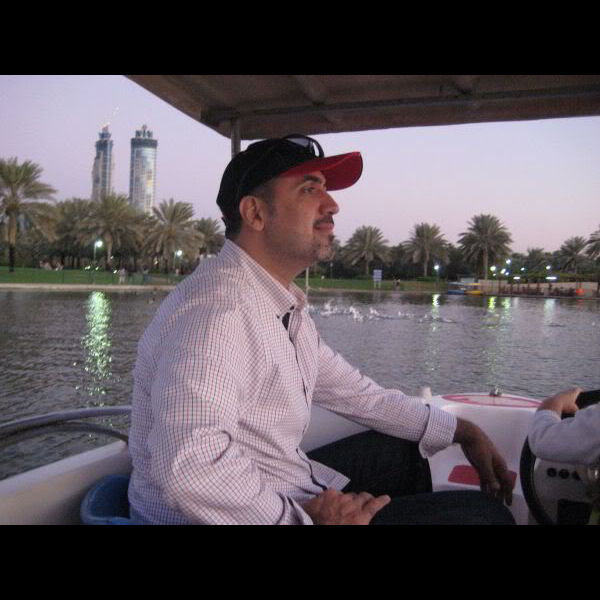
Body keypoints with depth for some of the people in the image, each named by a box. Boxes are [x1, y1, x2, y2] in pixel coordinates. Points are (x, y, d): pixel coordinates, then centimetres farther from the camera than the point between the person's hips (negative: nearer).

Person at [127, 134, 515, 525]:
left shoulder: (287, 309, 9)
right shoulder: (217, 306, -26)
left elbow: (354, 392, 16)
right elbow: (189, 465, -37)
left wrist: (464, 433, 15)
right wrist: (304, 518, -24)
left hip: (285, 494, 10)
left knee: (403, 453, 25)